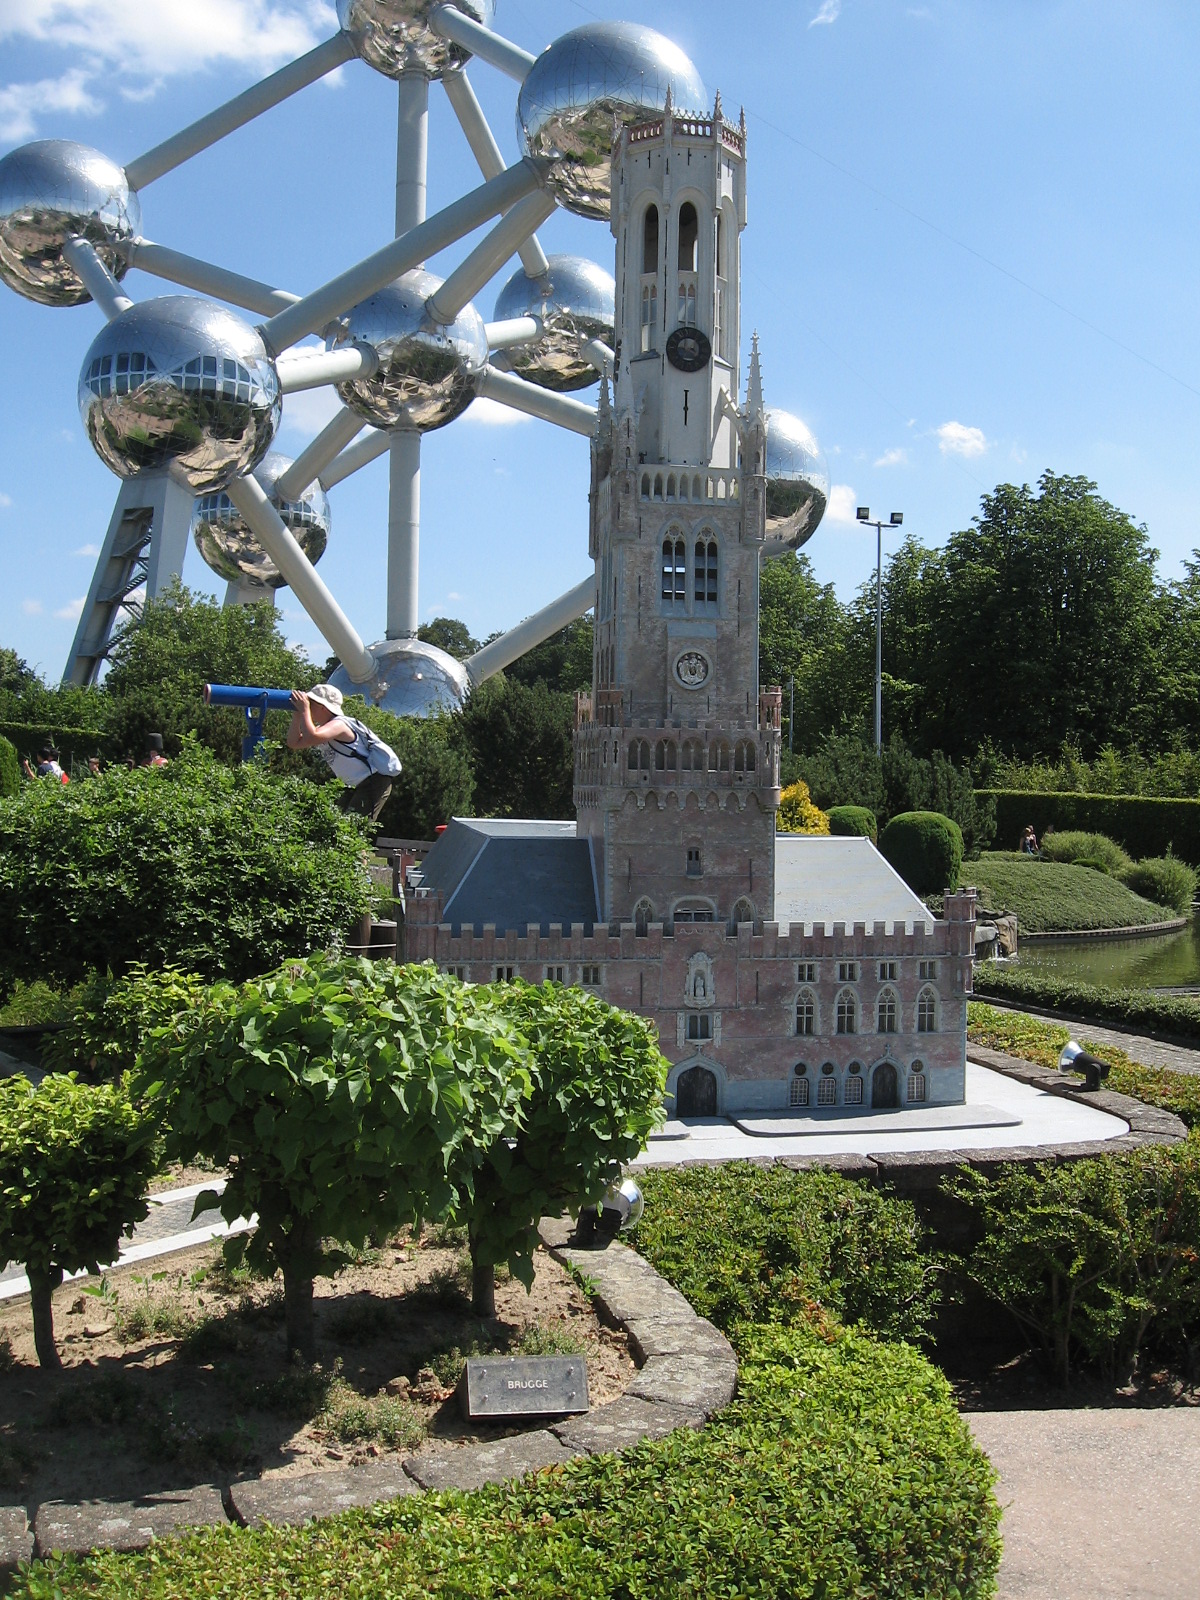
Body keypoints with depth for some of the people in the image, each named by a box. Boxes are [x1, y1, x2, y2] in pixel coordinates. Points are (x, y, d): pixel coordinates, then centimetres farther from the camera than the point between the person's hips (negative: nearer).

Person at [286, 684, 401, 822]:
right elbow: (294, 743, 6)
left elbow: (312, 738, -41)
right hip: (356, 786, 11)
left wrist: (304, 710, -28)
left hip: (374, 781, -11)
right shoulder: (323, 729, 9)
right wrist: (296, 715, -4)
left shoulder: (338, 725, -23)